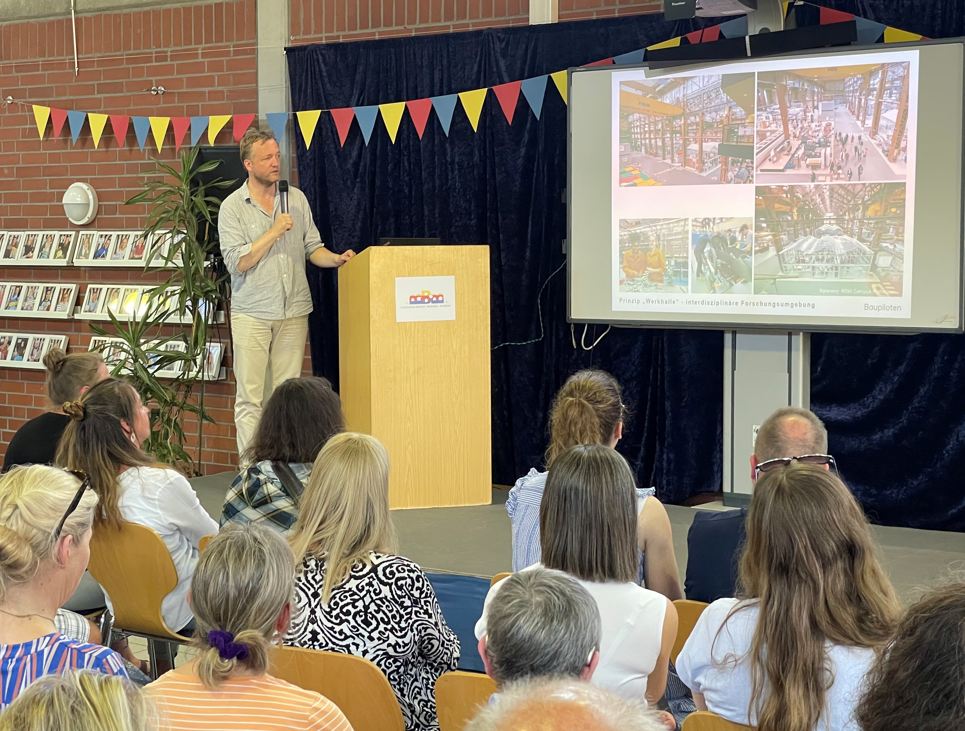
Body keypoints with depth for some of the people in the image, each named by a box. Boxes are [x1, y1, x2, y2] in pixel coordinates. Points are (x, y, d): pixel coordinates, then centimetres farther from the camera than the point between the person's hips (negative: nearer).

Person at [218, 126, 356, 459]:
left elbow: (313, 247, 10)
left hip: (294, 311, 3)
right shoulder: (232, 207, -2)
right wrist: (275, 231, -14)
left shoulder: (297, 198, 8)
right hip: (252, 314, -3)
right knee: (249, 397, -3)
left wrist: (337, 258, -10)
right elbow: (237, 262, -11)